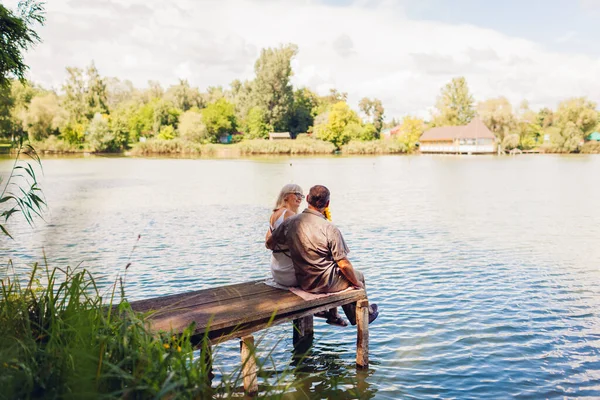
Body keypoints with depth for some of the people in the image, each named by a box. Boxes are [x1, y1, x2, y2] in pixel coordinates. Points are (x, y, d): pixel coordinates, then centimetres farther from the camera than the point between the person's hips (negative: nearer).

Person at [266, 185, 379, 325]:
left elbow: (269, 244, 4)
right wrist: (357, 283, -1)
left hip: (303, 282, 6)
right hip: (325, 283, -5)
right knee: (358, 276, 23)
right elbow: (344, 265, -19)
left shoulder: (290, 223, -9)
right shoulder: (330, 229, -23)